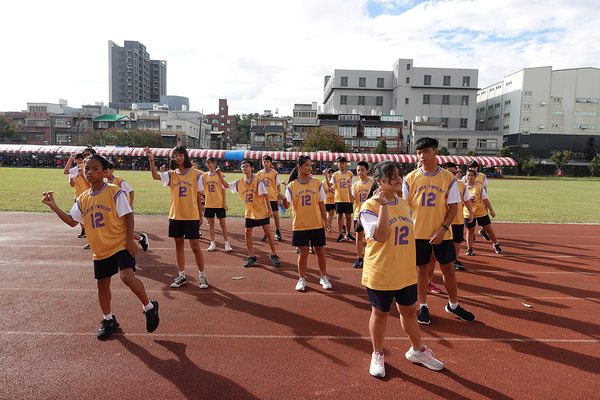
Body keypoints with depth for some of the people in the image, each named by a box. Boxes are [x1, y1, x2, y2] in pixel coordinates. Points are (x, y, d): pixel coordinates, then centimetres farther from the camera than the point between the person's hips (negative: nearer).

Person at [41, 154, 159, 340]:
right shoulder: (82, 199, 7)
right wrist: (53, 206, 3)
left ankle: (149, 307, -2)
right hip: (100, 250, 7)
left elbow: (128, 215, -11)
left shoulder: (114, 192, -11)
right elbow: (72, 221, 14)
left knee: (127, 276, -26)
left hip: (120, 244, -7)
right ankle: (108, 320, 36)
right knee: (102, 285, 15)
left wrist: (130, 239, -16)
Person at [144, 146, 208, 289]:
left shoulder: (195, 174, -2)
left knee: (195, 246, -1)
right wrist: (151, 159, -25)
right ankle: (182, 276, 24)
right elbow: (155, 176, -13)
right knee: (179, 245, 11)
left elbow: (198, 196, 2)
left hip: (191, 216, -3)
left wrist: (200, 216, 3)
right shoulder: (171, 174, 5)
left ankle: (202, 276, 14)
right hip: (175, 216, 3)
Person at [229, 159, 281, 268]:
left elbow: (265, 194, -11)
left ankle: (274, 255, 12)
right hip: (249, 212, 4)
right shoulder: (239, 182, 2)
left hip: (261, 211, -4)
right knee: (248, 233, 2)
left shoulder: (257, 180, -12)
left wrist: (270, 209, -13)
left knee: (268, 232, -2)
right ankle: (251, 257, 16)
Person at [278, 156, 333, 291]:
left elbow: (321, 204, 5)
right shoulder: (291, 186, -2)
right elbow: (287, 205, -7)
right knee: (303, 252, 6)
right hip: (300, 225, -1)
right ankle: (302, 279, 22)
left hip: (317, 224, 1)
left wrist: (326, 221, 3)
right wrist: (283, 199, -29)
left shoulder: (317, 183, 1)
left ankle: (324, 277, 25)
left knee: (320, 251, 8)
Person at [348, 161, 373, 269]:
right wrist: (349, 187, -12)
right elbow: (352, 200, -4)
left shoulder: (372, 183, -3)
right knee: (359, 236, 8)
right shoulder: (355, 185, 6)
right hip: (358, 214, 3)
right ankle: (359, 259, 17)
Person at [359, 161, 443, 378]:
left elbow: (409, 235, 14)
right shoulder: (370, 206, -15)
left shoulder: (404, 204, 5)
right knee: (380, 313, 11)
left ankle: (417, 351, 40)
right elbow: (379, 236, -28)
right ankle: (377, 355, 32)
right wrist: (383, 205, -32)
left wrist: (413, 265, 16)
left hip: (406, 272, 6)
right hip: (381, 274, -5)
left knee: (409, 311, 19)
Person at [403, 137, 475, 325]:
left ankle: (453, 305, 30)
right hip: (418, 232, 0)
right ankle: (423, 307, 26)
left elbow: (453, 206, -3)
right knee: (422, 269, 9)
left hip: (442, 233, 0)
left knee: (448, 269, 8)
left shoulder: (448, 178, -3)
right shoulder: (411, 178, -2)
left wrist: (443, 229, -14)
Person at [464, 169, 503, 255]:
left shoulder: (479, 187, -8)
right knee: (470, 231, 5)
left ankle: (496, 245, 27)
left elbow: (485, 199, -3)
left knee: (488, 229, 8)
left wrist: (491, 210, -2)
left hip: (481, 212, 0)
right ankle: (469, 248, 19)